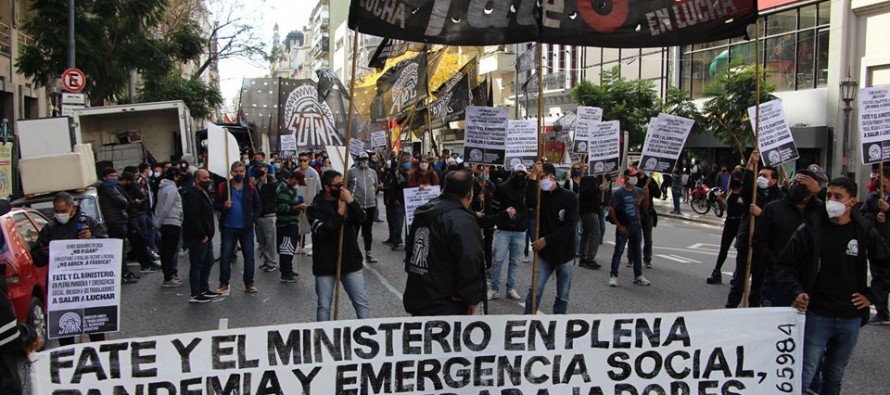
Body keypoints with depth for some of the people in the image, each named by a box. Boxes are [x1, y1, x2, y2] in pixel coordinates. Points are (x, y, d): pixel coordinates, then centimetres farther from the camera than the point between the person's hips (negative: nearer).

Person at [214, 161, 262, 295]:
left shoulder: (250, 188, 1)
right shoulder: (223, 187, -1)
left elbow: (258, 207, 7)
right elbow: (215, 205, 3)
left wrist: (252, 219, -4)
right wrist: (223, 206, -17)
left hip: (246, 228, 1)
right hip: (228, 227, 0)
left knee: (249, 256, 6)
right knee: (225, 256, 4)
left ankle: (249, 283, 16)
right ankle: (224, 283, 15)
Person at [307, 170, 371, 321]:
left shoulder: (346, 201, 6)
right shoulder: (316, 208, -5)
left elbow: (362, 219, -9)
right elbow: (322, 231, -20)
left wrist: (351, 201, -21)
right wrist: (339, 213, -18)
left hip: (350, 261, 3)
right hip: (325, 264, -2)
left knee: (363, 303, 4)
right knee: (324, 306, 8)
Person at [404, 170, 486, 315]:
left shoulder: (424, 212, 9)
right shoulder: (462, 221, -20)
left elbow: (410, 251, 19)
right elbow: (469, 265, -26)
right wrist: (472, 299, -15)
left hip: (416, 298, 8)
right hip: (447, 307, -8)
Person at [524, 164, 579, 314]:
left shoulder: (569, 197, -9)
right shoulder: (540, 195, 2)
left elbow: (569, 226, -16)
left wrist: (546, 240, -21)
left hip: (565, 255, -2)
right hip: (544, 253, 2)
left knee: (562, 296, 9)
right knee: (535, 291, -1)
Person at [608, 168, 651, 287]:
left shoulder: (639, 191, 6)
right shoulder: (619, 193, -8)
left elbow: (645, 208, 10)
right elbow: (611, 210, -9)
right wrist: (619, 225, -13)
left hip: (636, 226, 5)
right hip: (623, 227, -5)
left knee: (637, 251, 12)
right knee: (618, 251, -1)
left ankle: (638, 276, 23)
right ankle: (613, 276, 6)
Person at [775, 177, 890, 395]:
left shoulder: (866, 232, 1)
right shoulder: (811, 228, -6)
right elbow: (785, 265, -2)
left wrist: (871, 294, 7)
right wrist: (796, 292, -15)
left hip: (851, 318, 3)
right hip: (816, 316, -3)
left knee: (835, 376, 16)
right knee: (805, 375, -7)